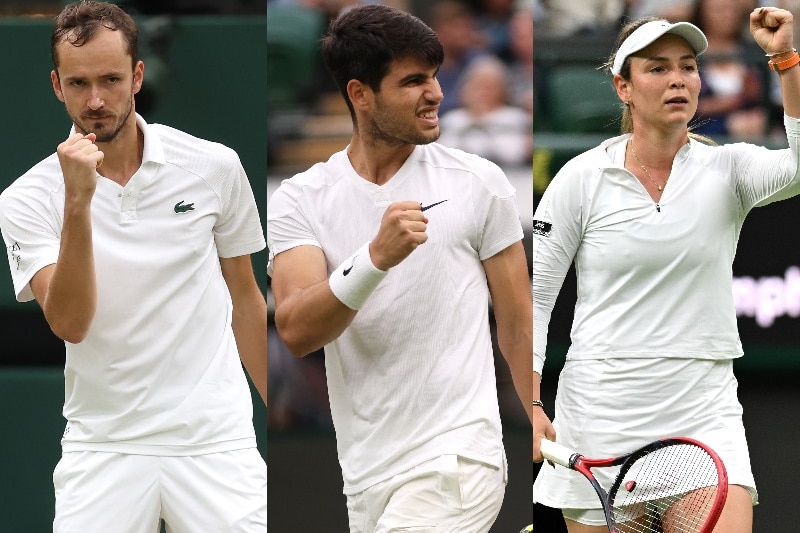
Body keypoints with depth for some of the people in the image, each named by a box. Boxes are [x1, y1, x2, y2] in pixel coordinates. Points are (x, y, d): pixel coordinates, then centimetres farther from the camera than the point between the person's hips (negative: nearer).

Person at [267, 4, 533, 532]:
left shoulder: (480, 182, 1)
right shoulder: (299, 200, 2)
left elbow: (518, 326, 6)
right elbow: (297, 331, -12)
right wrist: (375, 257, -27)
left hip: (456, 463, -3)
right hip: (365, 481, 3)